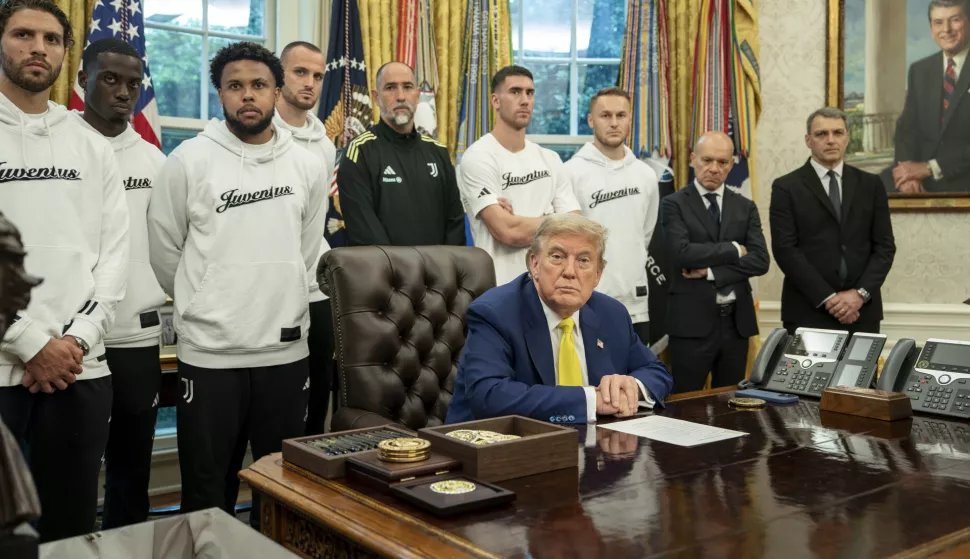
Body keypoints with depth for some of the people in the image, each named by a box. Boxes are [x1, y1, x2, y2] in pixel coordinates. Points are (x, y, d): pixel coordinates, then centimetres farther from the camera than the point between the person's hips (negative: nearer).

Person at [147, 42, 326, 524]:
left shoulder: (308, 165, 5)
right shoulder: (189, 160, -4)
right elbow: (164, 248, 4)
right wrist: (199, 306, 11)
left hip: (287, 350, 3)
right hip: (209, 353, -3)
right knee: (207, 495, 9)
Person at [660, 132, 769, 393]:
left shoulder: (746, 207, 10)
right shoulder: (675, 204, -1)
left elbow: (760, 261, -2)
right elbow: (681, 253, -17)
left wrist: (711, 271, -12)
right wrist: (733, 249, -9)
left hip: (737, 320, 4)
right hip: (692, 321, -4)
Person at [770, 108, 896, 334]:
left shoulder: (871, 184, 10)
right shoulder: (786, 187, 0)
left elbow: (884, 246, 6)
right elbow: (785, 249, -8)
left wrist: (861, 293, -8)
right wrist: (827, 298, -13)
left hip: (862, 310, 3)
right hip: (808, 311, -2)